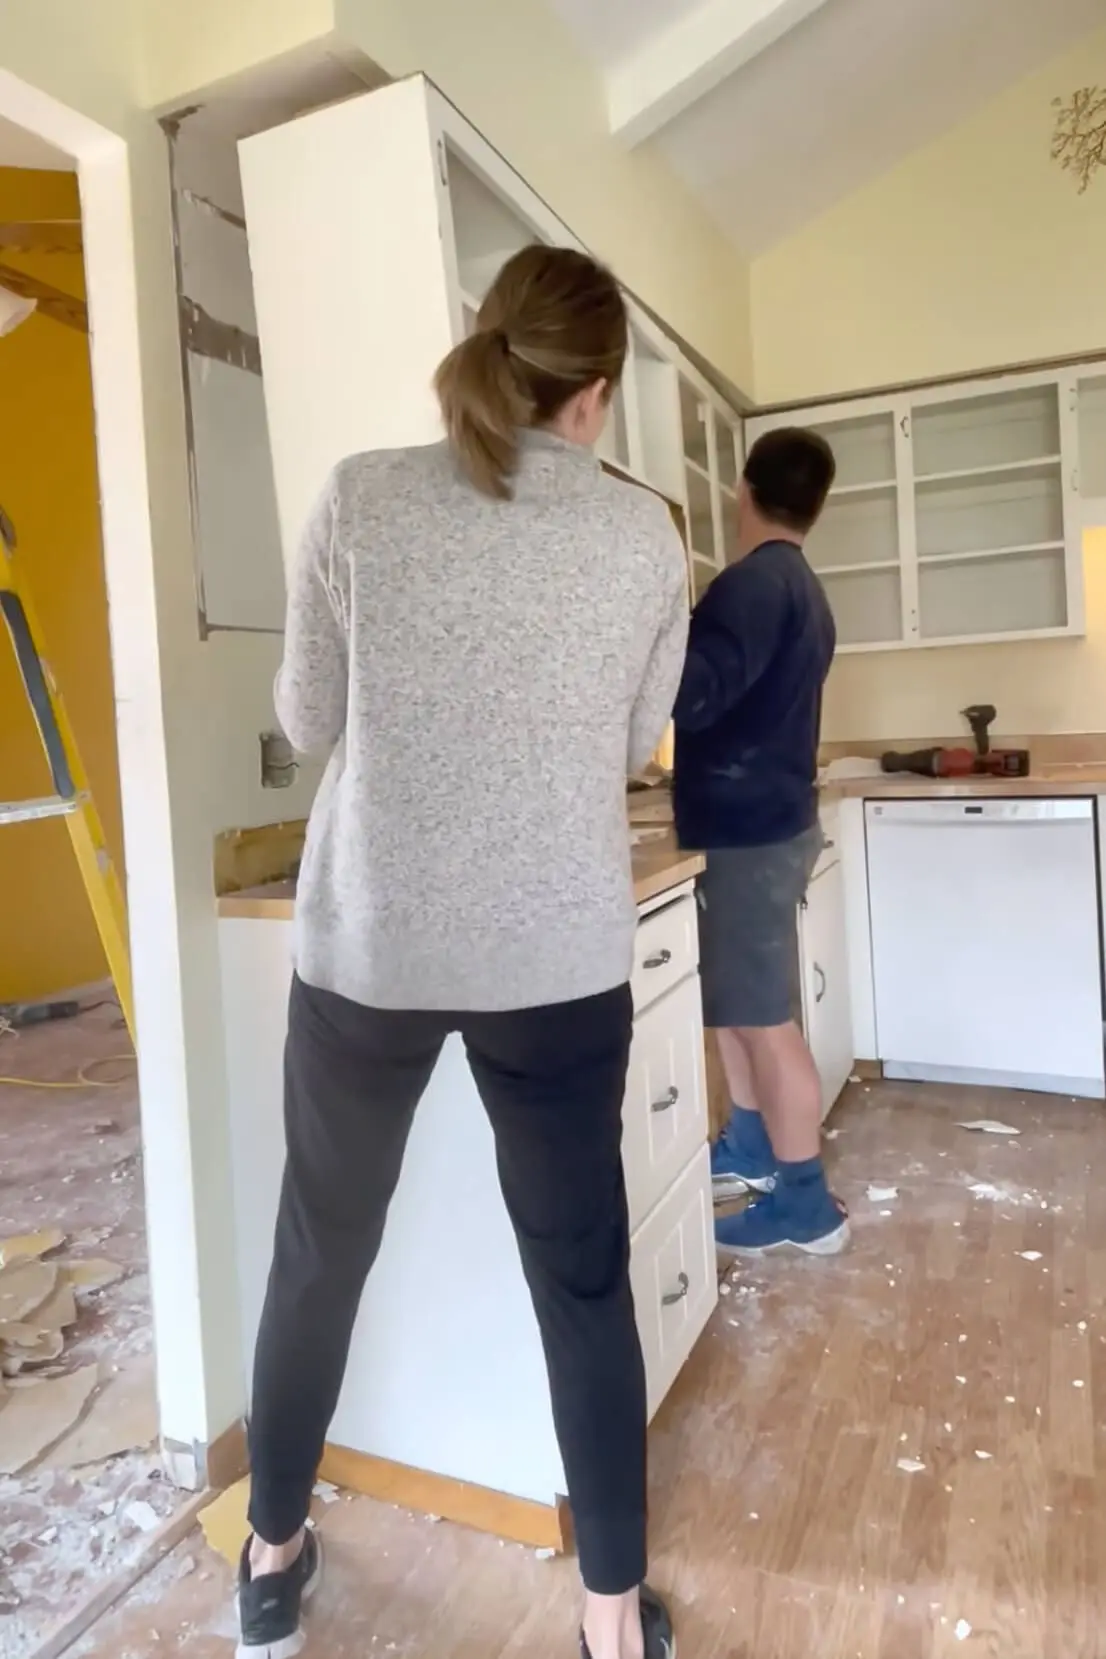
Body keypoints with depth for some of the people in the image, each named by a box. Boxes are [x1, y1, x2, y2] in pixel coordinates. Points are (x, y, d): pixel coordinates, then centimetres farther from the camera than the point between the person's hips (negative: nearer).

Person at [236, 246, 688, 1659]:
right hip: (561, 960, 0)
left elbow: (306, 719, 4)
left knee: (318, 1257, 20)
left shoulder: (360, 498, -4)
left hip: (367, 949, 1)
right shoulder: (644, 535, -1)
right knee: (582, 1280, 14)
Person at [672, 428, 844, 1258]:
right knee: (731, 1002, 20)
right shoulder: (802, 588, 14)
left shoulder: (754, 581, -16)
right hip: (766, 819, 10)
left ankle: (806, 1204, 11)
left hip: (745, 831, -10)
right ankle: (753, 1148, 34)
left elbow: (695, 694, -28)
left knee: (763, 1019, -1)